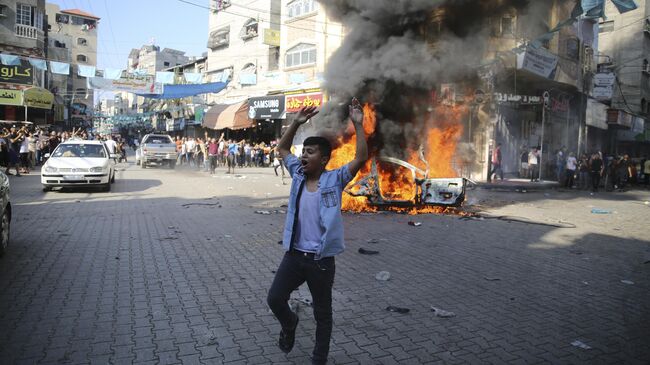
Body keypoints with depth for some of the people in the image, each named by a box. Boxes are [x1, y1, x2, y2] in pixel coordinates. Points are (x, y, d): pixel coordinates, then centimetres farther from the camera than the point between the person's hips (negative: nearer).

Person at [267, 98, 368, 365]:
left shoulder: (334, 180, -8)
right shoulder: (298, 175, 4)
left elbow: (361, 158, -17)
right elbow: (281, 148, 14)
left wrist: (358, 124, -21)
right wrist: (297, 122, 4)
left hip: (321, 260, -4)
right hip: (294, 254, 4)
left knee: (322, 313, 12)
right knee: (275, 299, 9)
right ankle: (289, 324, 43)